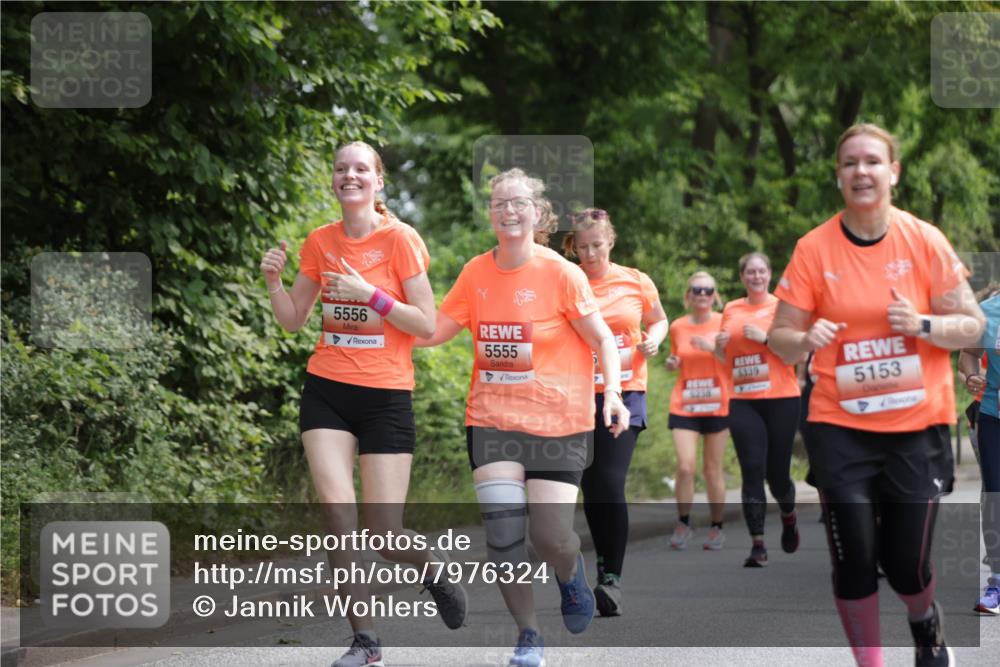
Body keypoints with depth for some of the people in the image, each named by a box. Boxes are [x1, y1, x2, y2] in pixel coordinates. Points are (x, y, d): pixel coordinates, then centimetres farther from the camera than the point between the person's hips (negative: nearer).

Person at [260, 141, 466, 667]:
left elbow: (427, 325, -9)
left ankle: (433, 566, 32)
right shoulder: (320, 242, 5)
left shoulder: (399, 239, -7)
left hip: (385, 396, -3)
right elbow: (293, 319, 14)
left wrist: (370, 294, -19)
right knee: (337, 508, -13)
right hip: (326, 391, 3)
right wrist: (273, 280, -4)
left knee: (384, 534, -4)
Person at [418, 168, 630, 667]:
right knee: (502, 531, -9)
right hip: (493, 418, 3)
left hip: (558, 422, -3)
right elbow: (432, 332, 8)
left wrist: (612, 392, -16)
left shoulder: (561, 274, -8)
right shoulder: (476, 273, 3)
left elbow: (602, 340, -3)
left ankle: (571, 573, 30)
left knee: (551, 539, -9)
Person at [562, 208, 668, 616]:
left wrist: (653, 339, -2)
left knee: (610, 483, -15)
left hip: (625, 394, -2)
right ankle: (604, 564, 25)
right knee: (590, 489, 6)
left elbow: (658, 320, 19)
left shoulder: (636, 282, 4)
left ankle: (613, 578, -14)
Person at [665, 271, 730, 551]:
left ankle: (717, 527, 16)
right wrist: (672, 363, -1)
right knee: (685, 467, -12)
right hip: (684, 406, 1)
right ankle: (683, 523, 5)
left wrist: (713, 347, -18)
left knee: (713, 469, 3)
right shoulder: (677, 327, 6)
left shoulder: (724, 323, -1)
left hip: (717, 406, -1)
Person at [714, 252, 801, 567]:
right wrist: (720, 346, 0)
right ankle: (758, 544, -6)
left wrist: (766, 338, -16)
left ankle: (788, 516, 36)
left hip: (781, 398, -2)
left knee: (777, 472, 3)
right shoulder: (731, 310, 11)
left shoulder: (782, 307, 1)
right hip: (743, 401, 2)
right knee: (752, 471, -8)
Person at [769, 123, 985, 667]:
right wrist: (807, 340, -23)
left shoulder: (925, 241, -5)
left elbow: (973, 326, -1)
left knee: (907, 564, 1)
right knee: (854, 562, -5)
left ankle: (925, 621, 37)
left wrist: (923, 324, -20)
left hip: (917, 427, 0)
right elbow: (780, 337, 0)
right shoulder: (813, 249, -4)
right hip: (841, 428, 0)